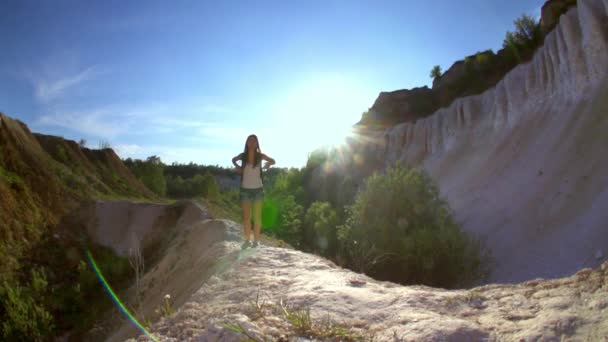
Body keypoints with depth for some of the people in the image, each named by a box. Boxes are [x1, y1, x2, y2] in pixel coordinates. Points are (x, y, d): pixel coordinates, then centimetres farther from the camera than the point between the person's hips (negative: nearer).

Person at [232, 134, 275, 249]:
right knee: (246, 216, 6)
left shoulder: (260, 155, -5)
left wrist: (268, 164, -12)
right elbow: (233, 160, 19)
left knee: (257, 216, 4)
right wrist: (237, 166, -1)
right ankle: (247, 240, 15)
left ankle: (256, 240, 11)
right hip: (245, 189, 1)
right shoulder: (243, 155, -2)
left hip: (258, 189, -1)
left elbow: (273, 161, 10)